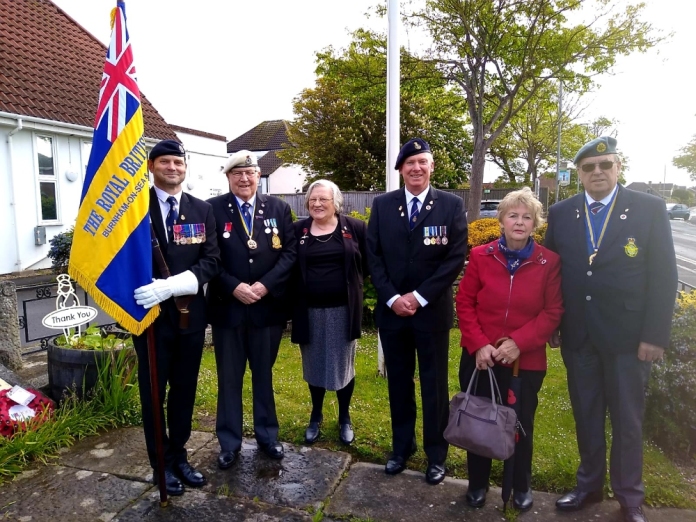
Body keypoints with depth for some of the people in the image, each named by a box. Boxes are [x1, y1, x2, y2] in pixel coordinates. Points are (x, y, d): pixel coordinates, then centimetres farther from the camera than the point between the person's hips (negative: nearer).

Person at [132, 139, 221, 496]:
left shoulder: (202, 210, 5)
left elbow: (212, 260, -4)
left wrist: (173, 285, -19)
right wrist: (155, 290, -23)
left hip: (190, 314, 3)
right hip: (151, 314, -3)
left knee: (185, 391, 15)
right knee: (153, 392, 12)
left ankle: (179, 456, 34)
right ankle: (162, 463, 30)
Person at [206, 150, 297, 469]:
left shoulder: (278, 208, 3)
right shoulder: (213, 209, -2)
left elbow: (289, 252, -2)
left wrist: (265, 285, -14)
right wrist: (234, 287, -17)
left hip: (267, 307, 1)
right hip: (227, 307, -1)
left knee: (264, 375, 15)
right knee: (229, 378, 11)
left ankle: (267, 435, 33)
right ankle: (229, 443, 27)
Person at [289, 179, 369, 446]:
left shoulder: (355, 228, -2)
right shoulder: (297, 230, 1)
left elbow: (368, 263, 2)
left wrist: (353, 284, -3)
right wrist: (291, 301, -3)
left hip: (342, 309, -1)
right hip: (309, 310, 1)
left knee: (343, 364, 12)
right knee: (313, 365, 15)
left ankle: (345, 418, 33)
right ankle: (316, 416, 36)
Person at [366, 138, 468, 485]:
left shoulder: (452, 205, -2)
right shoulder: (382, 205, 4)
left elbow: (456, 257, -8)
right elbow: (373, 256, 1)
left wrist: (419, 297, -13)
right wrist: (392, 297, -10)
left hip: (433, 309, -2)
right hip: (392, 309, 2)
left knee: (434, 384, 9)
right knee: (398, 381, 13)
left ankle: (436, 454, 27)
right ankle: (401, 446, 32)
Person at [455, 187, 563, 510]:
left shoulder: (549, 262, -6)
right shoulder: (480, 256, -4)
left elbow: (553, 312, -5)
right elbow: (464, 303, -2)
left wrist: (518, 342, -16)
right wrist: (479, 344, -13)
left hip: (526, 360, 0)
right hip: (480, 357, 1)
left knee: (521, 425, 16)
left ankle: (521, 486, 41)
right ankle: (477, 483, 37)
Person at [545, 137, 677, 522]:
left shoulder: (650, 208, -5)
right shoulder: (561, 213, 3)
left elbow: (664, 276, -7)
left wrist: (655, 335, -11)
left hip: (627, 335, -2)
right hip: (577, 336, 3)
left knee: (627, 419, 13)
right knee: (585, 415, 16)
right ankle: (589, 484, 36)